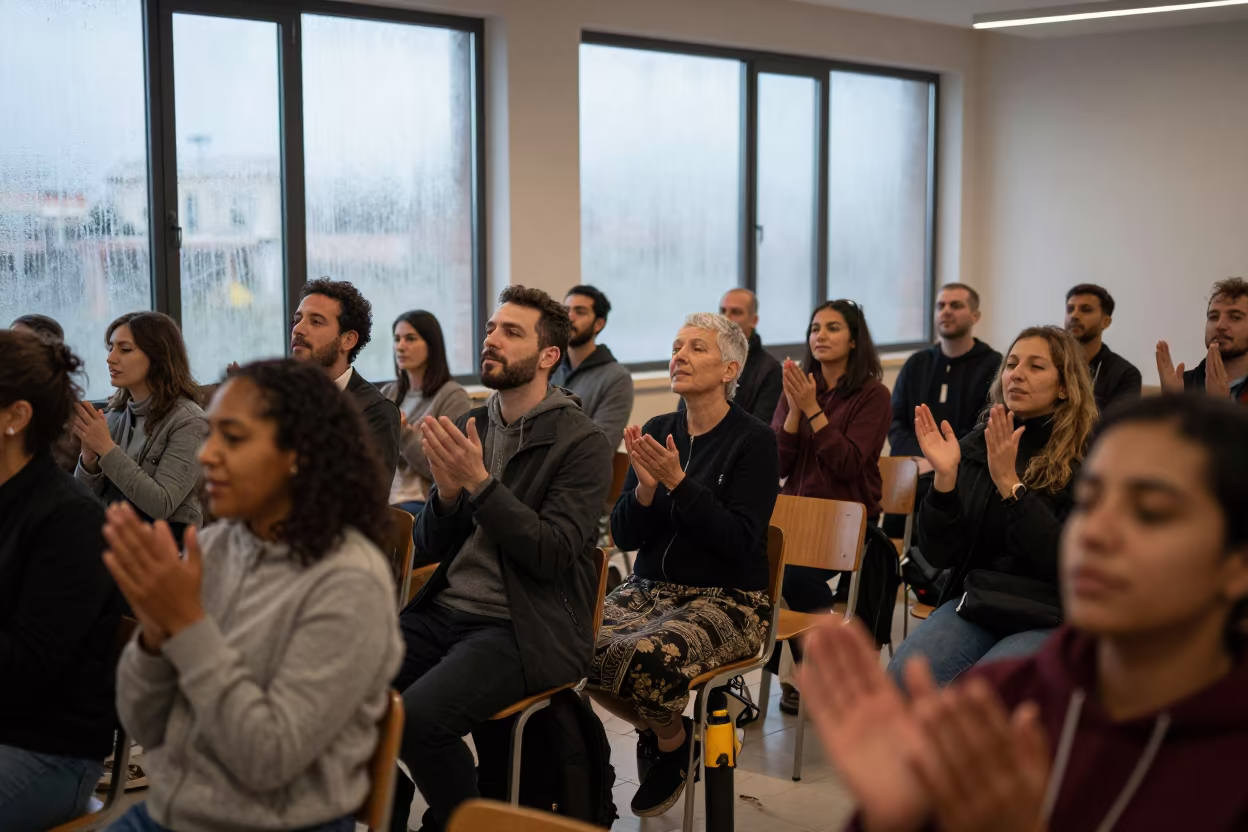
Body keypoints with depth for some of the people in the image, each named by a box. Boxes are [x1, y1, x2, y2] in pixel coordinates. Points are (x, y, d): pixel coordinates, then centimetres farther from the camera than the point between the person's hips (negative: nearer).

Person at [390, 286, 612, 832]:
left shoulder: (582, 443, -6)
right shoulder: (469, 427, 12)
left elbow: (554, 555, -16)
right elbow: (430, 544, 12)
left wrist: (479, 483, -21)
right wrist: (447, 490, -9)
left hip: (525, 630, -6)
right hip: (444, 610, 6)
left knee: (418, 716, -28)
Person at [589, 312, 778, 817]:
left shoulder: (753, 440, -7)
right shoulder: (657, 432, 8)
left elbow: (740, 541, -16)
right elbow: (624, 534, 5)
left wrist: (678, 482, -23)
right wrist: (645, 487, -15)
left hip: (727, 600, -5)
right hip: (649, 587, 5)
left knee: (649, 656, -33)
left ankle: (672, 739, 2)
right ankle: (651, 725, 7)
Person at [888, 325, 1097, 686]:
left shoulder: (1089, 460, -5)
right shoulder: (977, 446, 6)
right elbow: (941, 554, 2)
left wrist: (1009, 483, -21)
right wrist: (944, 478, -13)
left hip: (1051, 619, -3)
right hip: (974, 605, 4)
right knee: (899, 682, -23)